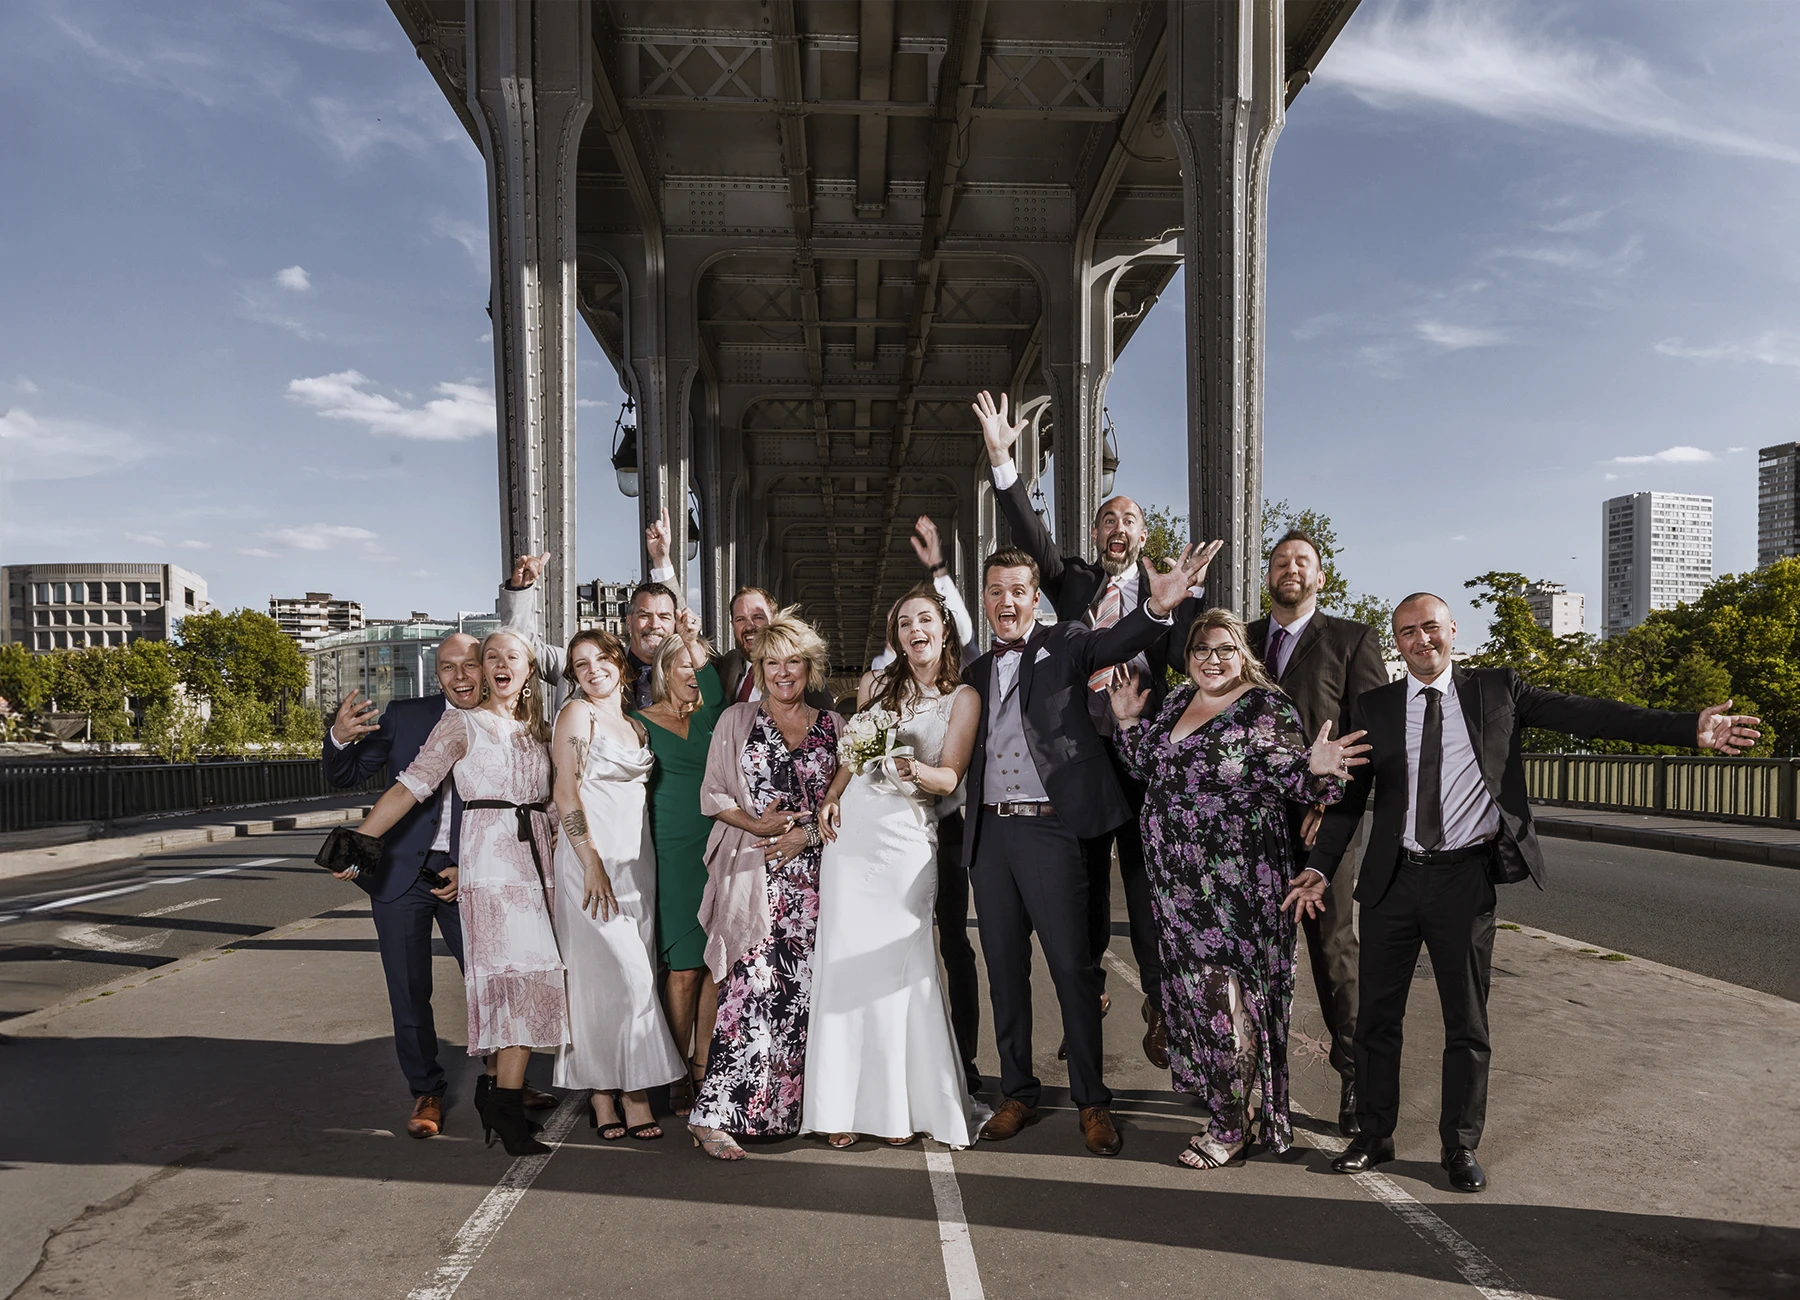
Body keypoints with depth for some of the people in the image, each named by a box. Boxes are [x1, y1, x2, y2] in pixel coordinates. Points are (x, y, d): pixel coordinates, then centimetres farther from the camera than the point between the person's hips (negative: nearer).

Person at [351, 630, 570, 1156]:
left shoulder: (539, 729, 17)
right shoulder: (462, 723, 2)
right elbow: (411, 785, -6)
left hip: (536, 858, 5)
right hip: (488, 861, -5)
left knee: (530, 978, 1)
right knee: (523, 974, -14)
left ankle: (501, 1096, 12)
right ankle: (506, 1109, -9)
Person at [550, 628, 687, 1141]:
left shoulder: (636, 726, 18)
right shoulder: (577, 714, -3)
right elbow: (566, 793, -10)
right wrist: (592, 863, -16)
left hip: (635, 859, 7)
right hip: (593, 857, -7)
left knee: (630, 977, 5)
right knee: (624, 975, -9)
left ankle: (606, 1093, 13)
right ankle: (632, 1094, 1)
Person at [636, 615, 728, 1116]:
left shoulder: (708, 718, 11)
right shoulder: (641, 723, 3)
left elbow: (718, 698, -13)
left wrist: (701, 653, -19)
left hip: (717, 852, 4)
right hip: (671, 854, -4)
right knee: (683, 968, -1)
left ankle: (704, 1067, 17)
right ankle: (680, 1075, 13)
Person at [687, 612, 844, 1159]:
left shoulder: (833, 727, 11)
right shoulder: (736, 721, 9)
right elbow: (712, 795, 5)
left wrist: (806, 832, -7)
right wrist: (755, 824, -10)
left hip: (812, 875, 2)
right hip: (752, 874, -2)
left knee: (803, 993, 1)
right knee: (753, 989, -11)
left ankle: (786, 1107, 15)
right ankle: (714, 1115, -5)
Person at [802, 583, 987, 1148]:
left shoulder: (962, 698, 4)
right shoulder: (876, 685, 15)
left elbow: (949, 779, -3)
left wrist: (915, 770, -24)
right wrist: (831, 798, 4)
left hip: (907, 837, -3)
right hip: (850, 831, 3)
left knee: (897, 963, -4)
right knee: (845, 958, 1)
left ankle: (901, 1105, 10)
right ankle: (843, 1104, 10)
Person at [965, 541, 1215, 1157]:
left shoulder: (1065, 645, 2)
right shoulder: (977, 672, 16)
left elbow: (1115, 642, -19)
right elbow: (969, 755, 14)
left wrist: (1158, 606, -40)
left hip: (1050, 829, -5)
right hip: (989, 832, 5)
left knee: (1073, 967, -1)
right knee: (1005, 969, 12)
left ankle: (1092, 1101, 14)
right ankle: (1018, 1093, 25)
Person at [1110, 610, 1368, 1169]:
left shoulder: (1267, 709, -8)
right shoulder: (1177, 701, 11)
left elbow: (1289, 780, -14)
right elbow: (1149, 768, 19)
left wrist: (1316, 766, -33)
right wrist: (1129, 722, 10)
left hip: (1235, 882, -7)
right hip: (1176, 877, 7)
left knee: (1229, 991, -2)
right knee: (1192, 983, 14)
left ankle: (1232, 1126, 11)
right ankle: (1217, 1090, 32)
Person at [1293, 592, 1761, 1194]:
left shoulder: (1496, 689, 3)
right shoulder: (1372, 708, 5)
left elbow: (1584, 715, -5)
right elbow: (1348, 799, 5)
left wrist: (1688, 727, -14)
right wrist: (1321, 867, -3)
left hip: (1465, 879, -1)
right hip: (1393, 879, 1)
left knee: (1467, 1020, 9)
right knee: (1376, 1015, 9)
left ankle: (1461, 1147, 25)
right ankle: (1374, 1136, 26)